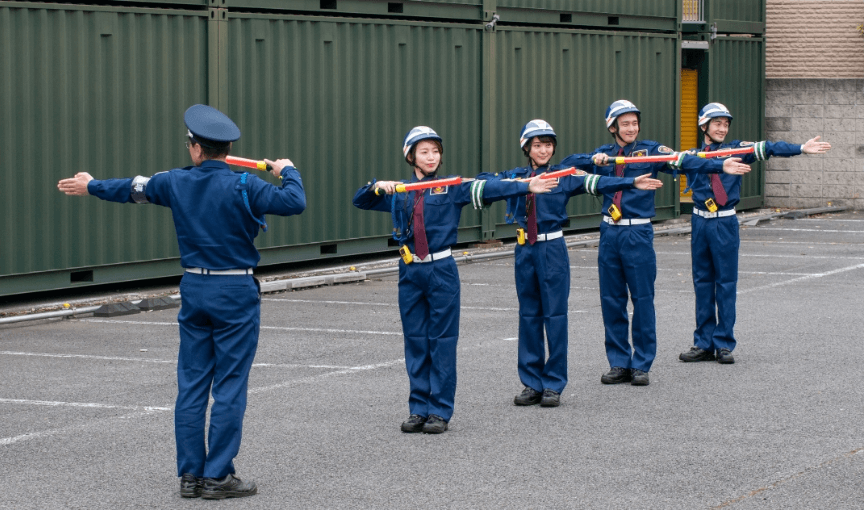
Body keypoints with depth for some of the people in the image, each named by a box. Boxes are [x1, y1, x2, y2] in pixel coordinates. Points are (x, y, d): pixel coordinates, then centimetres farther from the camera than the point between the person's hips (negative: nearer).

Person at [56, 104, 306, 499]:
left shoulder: (176, 182, 2)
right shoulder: (242, 187, -12)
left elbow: (132, 189, 19)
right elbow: (294, 202, -19)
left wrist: (91, 186, 38)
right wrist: (287, 170, 2)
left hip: (194, 289, 5)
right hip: (235, 293, -5)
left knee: (191, 385, 10)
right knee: (229, 388, -1)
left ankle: (190, 474, 13)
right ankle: (217, 477, -2)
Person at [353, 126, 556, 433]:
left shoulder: (451, 188, 1)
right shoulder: (398, 192, 9)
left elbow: (486, 189, -10)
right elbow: (360, 201, 12)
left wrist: (527, 187, -22)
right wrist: (378, 187, -9)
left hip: (442, 271, -3)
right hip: (410, 272, 3)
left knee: (443, 341, -1)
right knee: (415, 342, 6)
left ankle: (440, 411, 4)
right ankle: (419, 408, 14)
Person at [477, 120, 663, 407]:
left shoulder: (564, 176, 1)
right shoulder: (514, 177, 9)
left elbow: (595, 183, -10)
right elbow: (484, 182, 9)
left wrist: (632, 183, -21)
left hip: (552, 249, -3)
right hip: (524, 250, 3)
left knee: (555, 315, -2)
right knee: (528, 315, 7)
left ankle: (553, 385, 4)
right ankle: (532, 383, 15)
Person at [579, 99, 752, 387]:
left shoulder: (650, 150, 1)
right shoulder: (603, 154, 9)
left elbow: (683, 161, -11)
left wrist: (720, 166, -25)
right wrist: (596, 161, -28)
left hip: (638, 233, -3)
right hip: (610, 232, 3)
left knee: (642, 298, -2)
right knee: (611, 299, 6)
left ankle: (641, 365, 7)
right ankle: (619, 363, 16)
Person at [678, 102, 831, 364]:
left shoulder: (735, 149, 3)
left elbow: (765, 149, -7)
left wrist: (801, 148, -18)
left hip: (725, 223, -2)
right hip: (700, 222, 2)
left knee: (726, 283, -2)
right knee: (702, 283, 7)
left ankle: (724, 344, 5)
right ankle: (704, 344, 15)